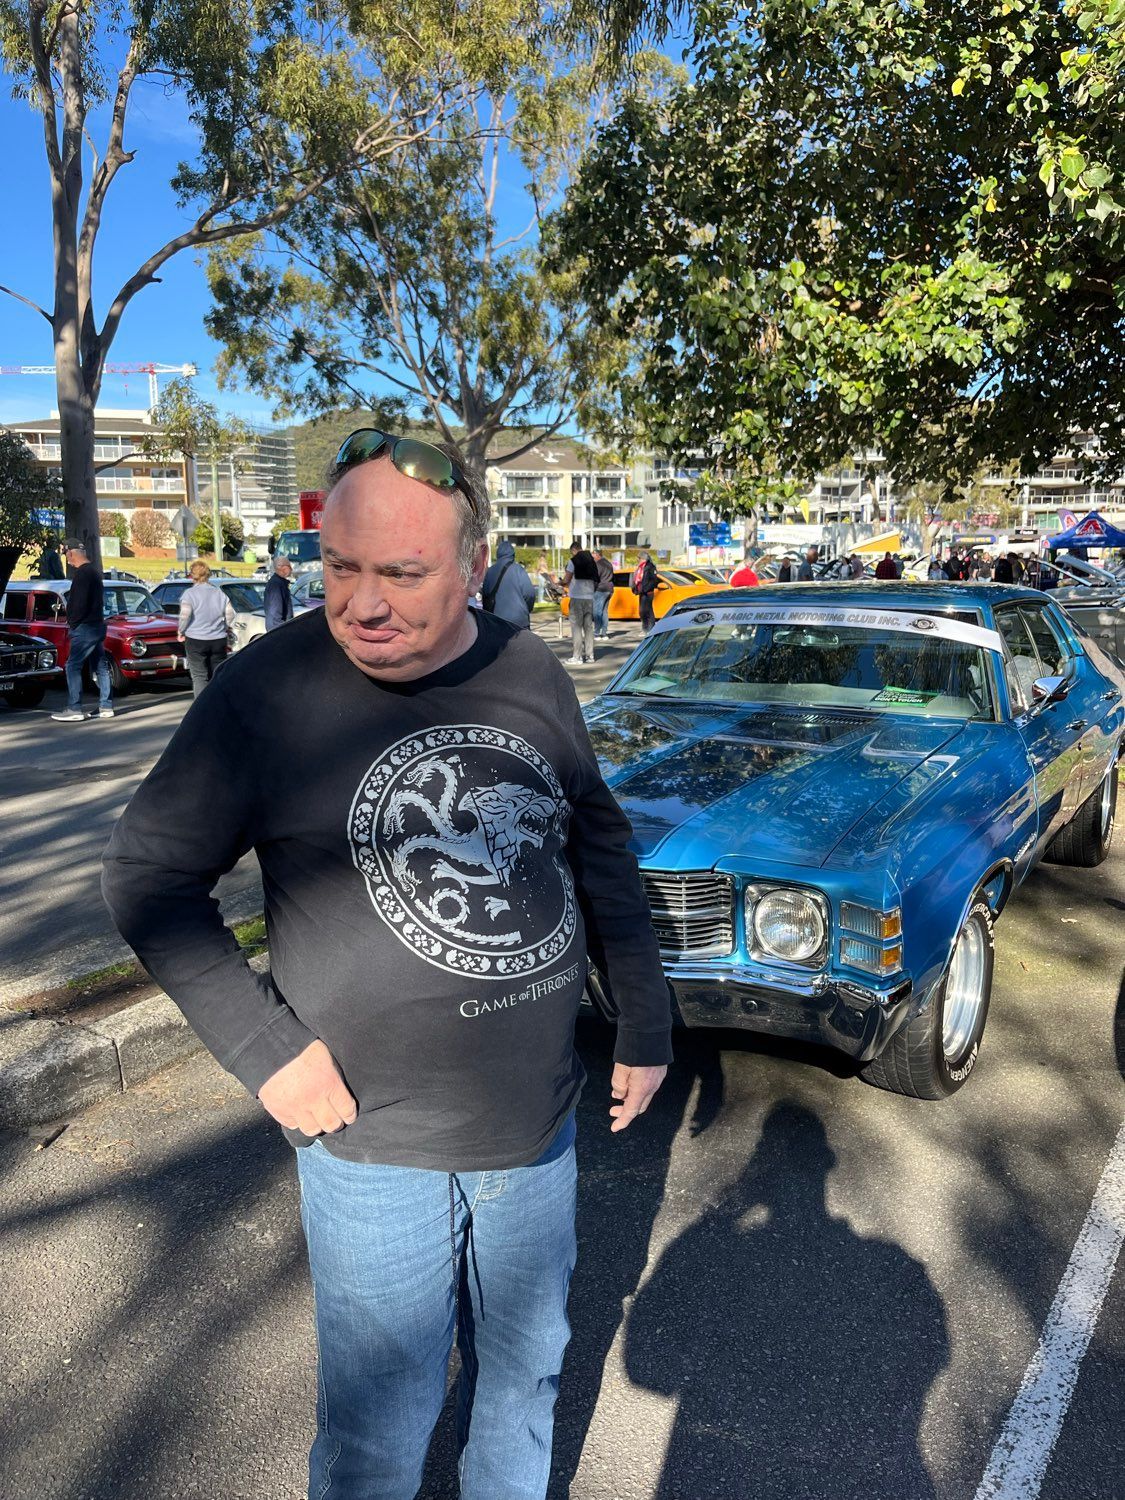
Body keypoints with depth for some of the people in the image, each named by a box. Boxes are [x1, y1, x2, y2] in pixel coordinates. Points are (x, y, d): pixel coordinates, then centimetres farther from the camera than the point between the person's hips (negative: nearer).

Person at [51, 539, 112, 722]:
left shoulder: (82, 573, -15)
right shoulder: (94, 571, 16)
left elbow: (80, 603, -22)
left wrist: (72, 623, -8)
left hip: (85, 627, -10)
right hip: (97, 625, 10)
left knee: (73, 667, -7)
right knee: (100, 667, 10)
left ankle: (74, 710, -8)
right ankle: (106, 707, 13)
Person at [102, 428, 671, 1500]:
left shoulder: (531, 675, -3)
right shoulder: (269, 689, -15)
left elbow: (598, 843, 8)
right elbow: (147, 874, -7)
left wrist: (645, 1019, 8)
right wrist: (264, 1050, -14)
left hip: (540, 1131, 4)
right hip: (375, 1148, -3)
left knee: (526, 1373, 25)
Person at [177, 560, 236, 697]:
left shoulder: (190, 593, -7)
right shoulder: (219, 592, 6)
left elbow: (185, 615, -17)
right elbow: (230, 614, 3)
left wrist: (181, 632, -2)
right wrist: (228, 636, 13)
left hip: (196, 640, -4)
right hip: (218, 641, 4)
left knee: (199, 677, 1)